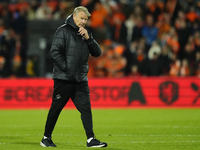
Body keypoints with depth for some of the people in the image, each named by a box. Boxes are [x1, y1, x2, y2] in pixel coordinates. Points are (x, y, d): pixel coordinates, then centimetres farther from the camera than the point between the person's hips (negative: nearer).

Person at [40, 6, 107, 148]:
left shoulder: (85, 33, 15)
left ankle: (91, 139, -4)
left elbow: (97, 52, 9)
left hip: (81, 80, 5)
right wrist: (65, 67, -15)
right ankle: (46, 138, 14)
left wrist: (88, 38, -4)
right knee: (56, 108, 2)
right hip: (63, 79, -5)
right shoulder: (63, 30, -4)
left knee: (86, 108, -3)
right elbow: (55, 51, -13)